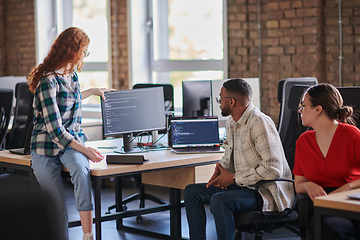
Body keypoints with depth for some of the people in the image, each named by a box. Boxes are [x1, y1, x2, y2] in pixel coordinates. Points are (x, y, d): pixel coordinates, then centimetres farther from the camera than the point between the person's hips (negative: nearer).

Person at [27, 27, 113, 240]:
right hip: (47, 146, -4)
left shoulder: (72, 74, 8)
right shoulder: (48, 80, -17)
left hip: (73, 140, 4)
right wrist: (84, 149, -25)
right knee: (57, 207, -8)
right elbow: (54, 129, -21)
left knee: (81, 169, -31)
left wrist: (92, 91, 36)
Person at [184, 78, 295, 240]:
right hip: (242, 185, 10)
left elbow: (273, 169, -26)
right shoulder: (232, 123, 11)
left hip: (267, 193, -10)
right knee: (191, 192, 6)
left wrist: (234, 178, -19)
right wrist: (221, 167, 4)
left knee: (219, 201, -34)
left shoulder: (260, 123, -20)